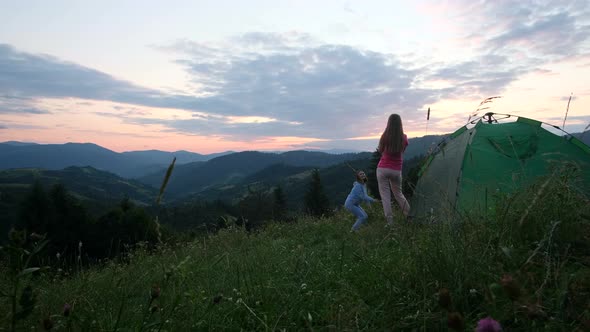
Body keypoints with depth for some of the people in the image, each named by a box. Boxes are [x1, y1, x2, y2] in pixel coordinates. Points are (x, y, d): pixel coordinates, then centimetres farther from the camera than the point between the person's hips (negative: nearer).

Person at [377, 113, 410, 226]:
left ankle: (390, 222, -4)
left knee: (385, 195, 1)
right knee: (398, 193, 21)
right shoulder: (404, 138, -4)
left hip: (382, 169, -2)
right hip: (396, 171, 3)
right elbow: (402, 151, 9)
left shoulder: (385, 136, -8)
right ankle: (409, 215, 22)